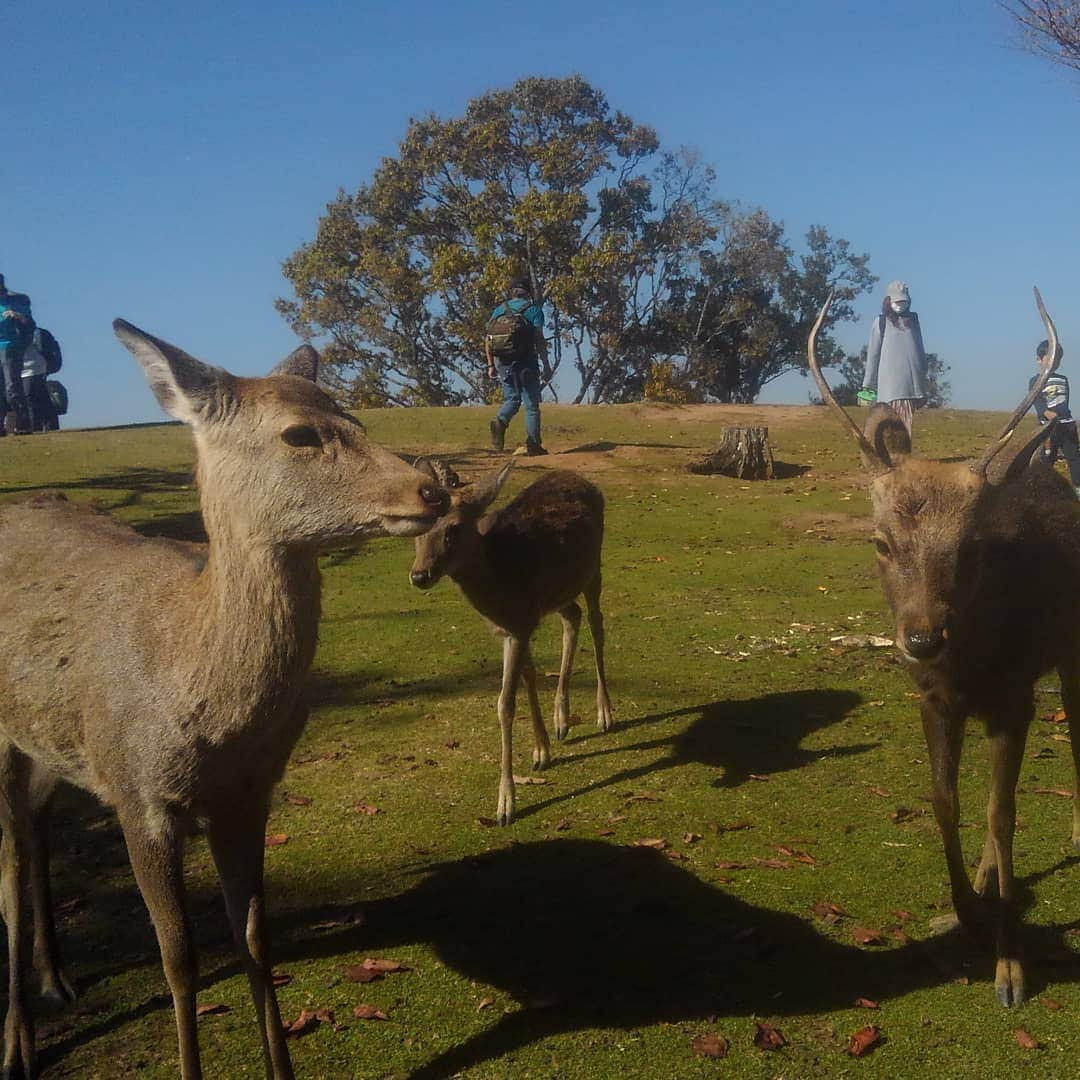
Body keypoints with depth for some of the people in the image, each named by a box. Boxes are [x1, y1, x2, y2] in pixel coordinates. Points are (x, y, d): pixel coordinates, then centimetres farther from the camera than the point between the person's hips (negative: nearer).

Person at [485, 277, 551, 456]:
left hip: (503, 362, 4)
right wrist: (546, 366, -6)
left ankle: (500, 421, -14)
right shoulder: (533, 309, 0)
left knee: (511, 399, 16)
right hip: (526, 363, -3)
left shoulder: (499, 309, 11)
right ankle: (533, 445, 4)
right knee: (531, 404, 5)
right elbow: (539, 339, -8)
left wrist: (491, 365, 12)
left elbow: (487, 339, 7)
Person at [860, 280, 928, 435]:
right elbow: (873, 353, 5)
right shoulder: (881, 322, 6)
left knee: (909, 420, -2)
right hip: (890, 381, -3)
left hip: (913, 381, 3)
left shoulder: (913, 320, 16)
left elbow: (920, 351, 21)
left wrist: (924, 378, 18)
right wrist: (868, 384, 2)